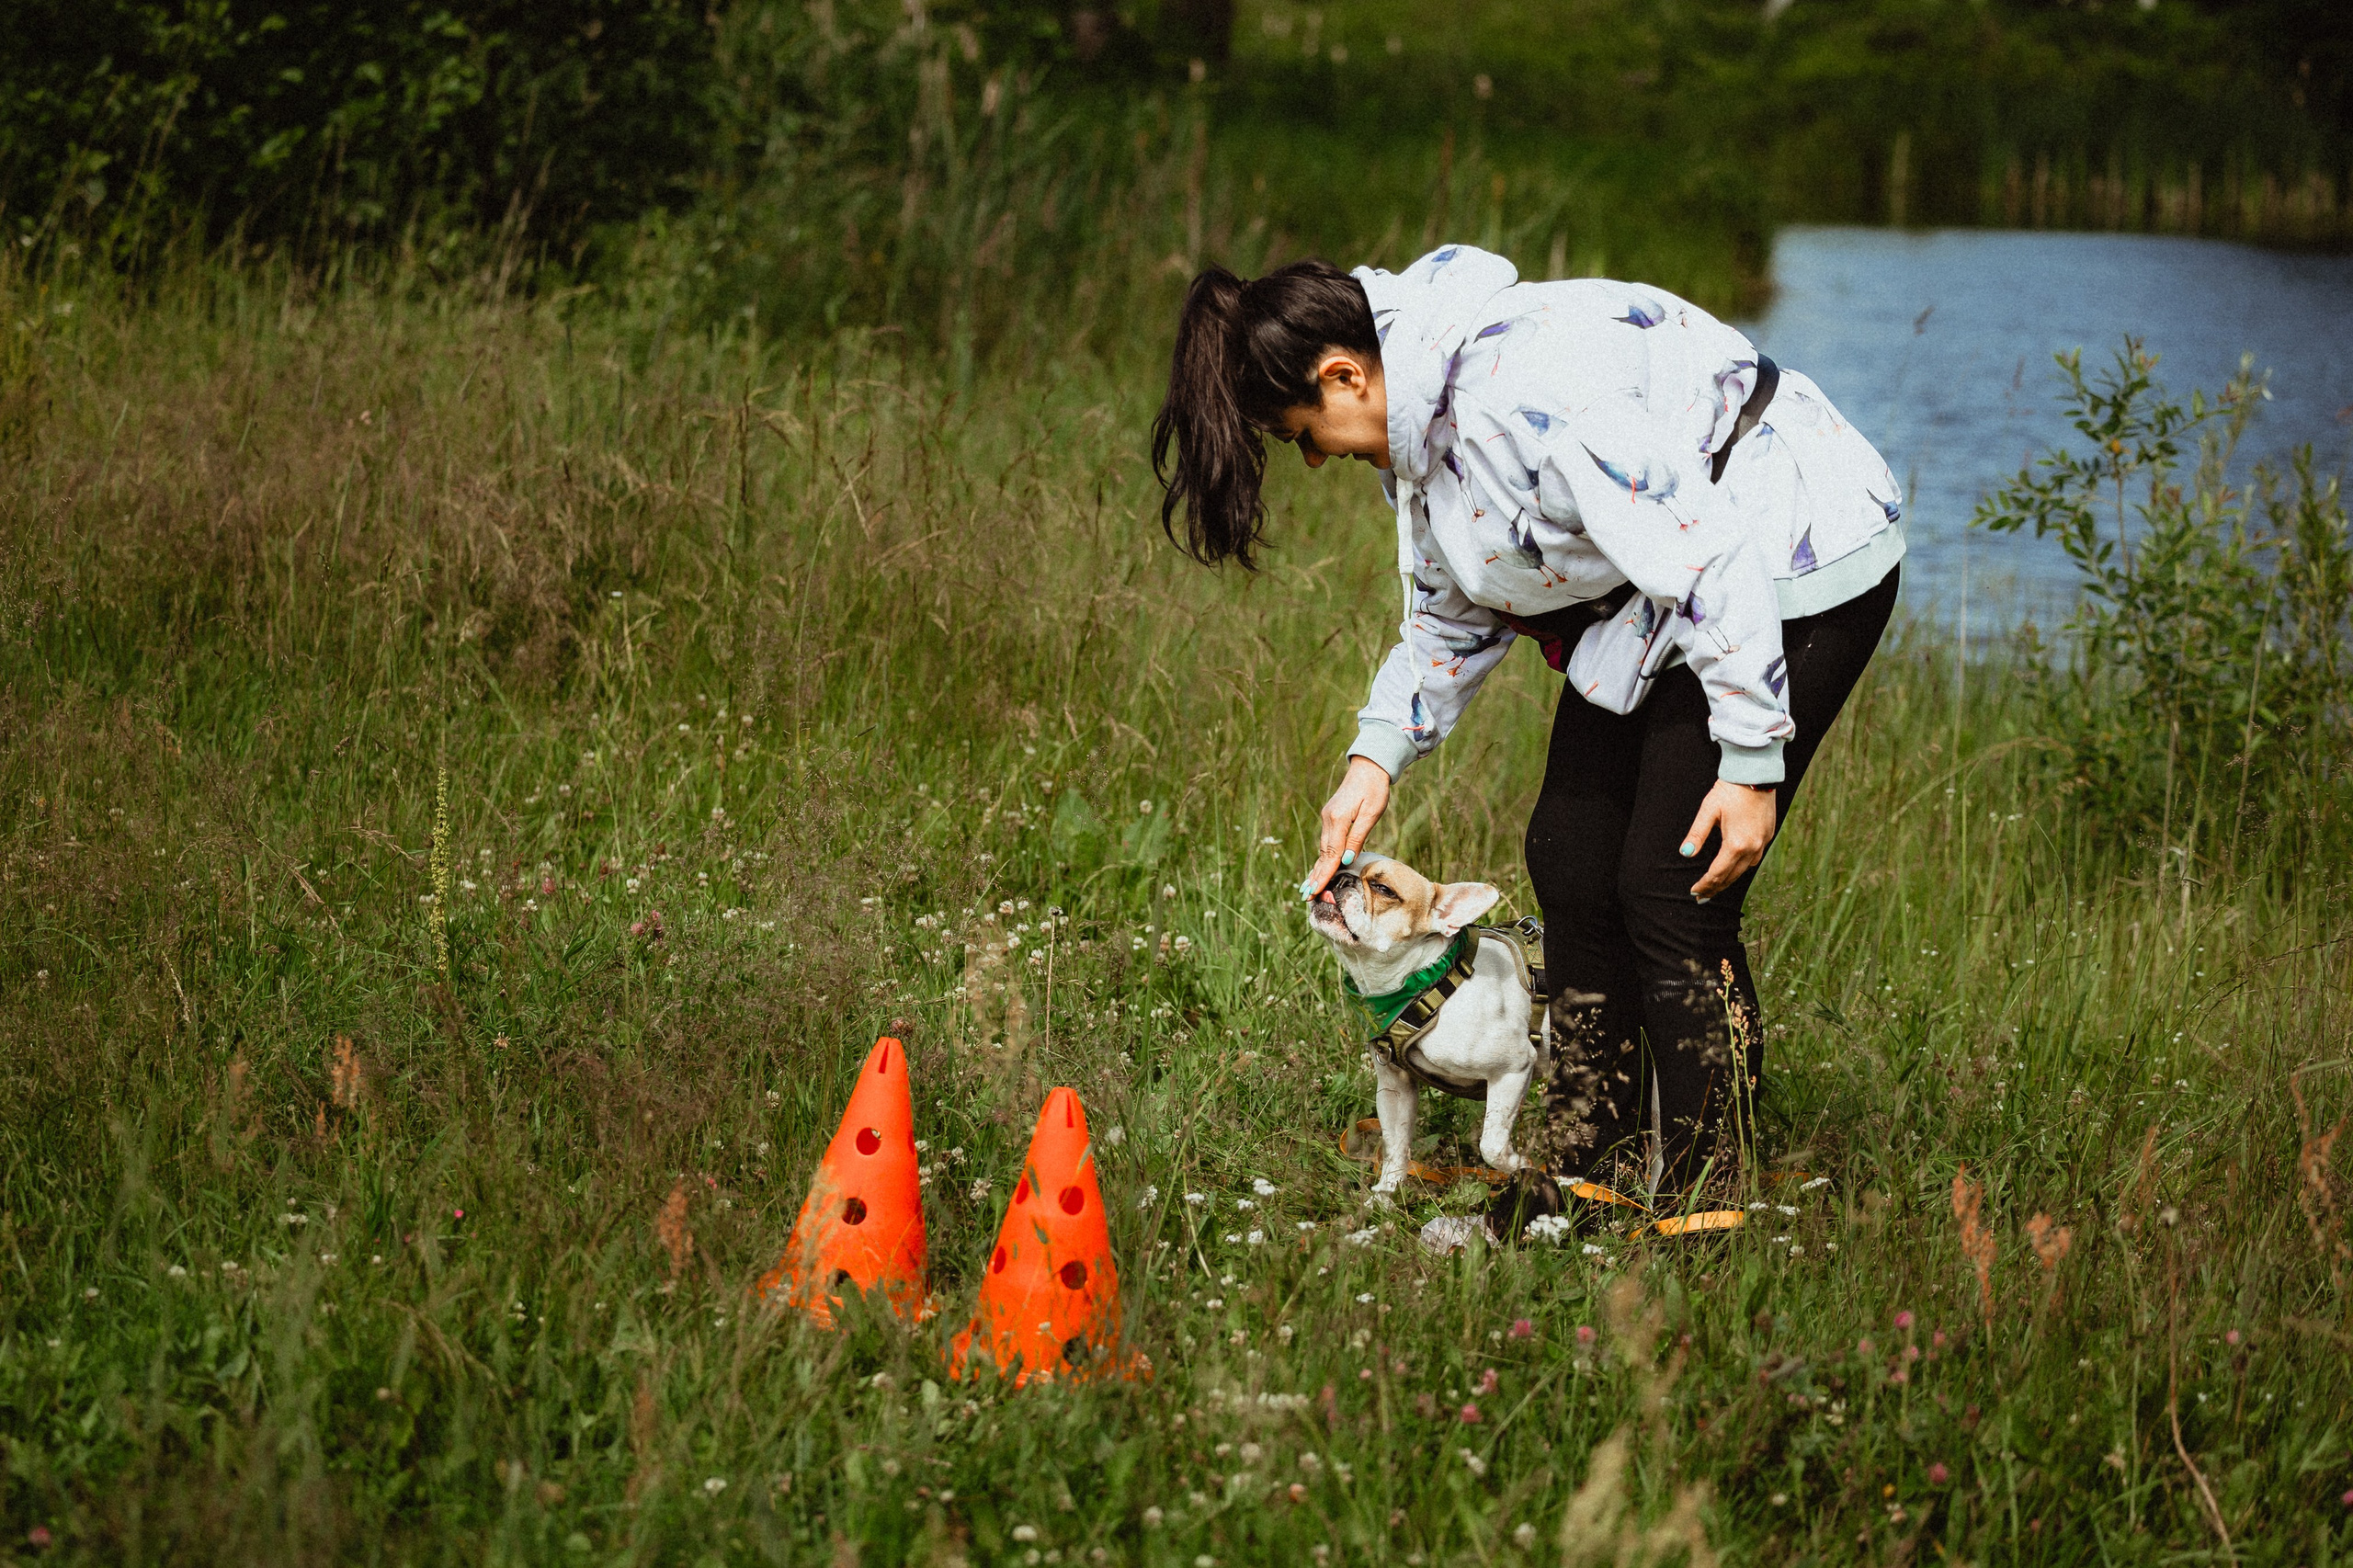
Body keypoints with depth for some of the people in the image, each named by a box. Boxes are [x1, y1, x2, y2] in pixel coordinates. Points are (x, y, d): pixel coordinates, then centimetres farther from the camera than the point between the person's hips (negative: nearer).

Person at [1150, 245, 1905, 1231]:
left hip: (1803, 567, -10)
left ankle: (1695, 1198, -1)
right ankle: (1588, 1167, 18)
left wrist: (1749, 761, -26)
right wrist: (1377, 759, 4)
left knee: (1668, 890, -11)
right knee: (1569, 855, 7)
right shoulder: (1417, 417, 1)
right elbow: (1456, 608, 15)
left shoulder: (1522, 399, -32)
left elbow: (1709, 559, -30)